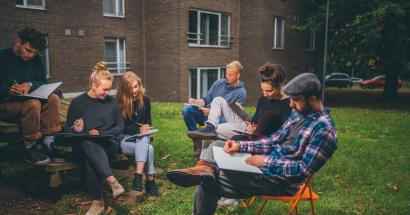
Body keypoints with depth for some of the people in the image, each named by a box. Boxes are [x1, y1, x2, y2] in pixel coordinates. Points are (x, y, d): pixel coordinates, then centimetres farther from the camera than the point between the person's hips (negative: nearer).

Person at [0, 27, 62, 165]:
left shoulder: (35, 60, 6)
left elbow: (43, 82, 8)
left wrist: (30, 84, -13)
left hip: (26, 100, 5)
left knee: (53, 99, -22)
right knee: (32, 104, -35)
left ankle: (49, 144, -24)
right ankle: (30, 150, -23)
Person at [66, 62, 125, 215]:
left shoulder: (112, 103, 10)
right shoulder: (78, 102, 4)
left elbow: (120, 127, 12)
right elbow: (68, 130, 8)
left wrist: (100, 133, -5)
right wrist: (76, 130, -17)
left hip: (108, 144, 1)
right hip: (85, 145, 0)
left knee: (90, 158, -35)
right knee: (89, 144, -39)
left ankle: (98, 202, -33)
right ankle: (112, 181, -42)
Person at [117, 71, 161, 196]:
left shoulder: (145, 101, 10)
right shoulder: (119, 103, -3)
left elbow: (148, 121, 19)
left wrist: (146, 128, -4)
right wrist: (138, 130, -14)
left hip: (142, 137, 3)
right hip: (124, 139, -3)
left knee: (143, 139, -36)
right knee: (148, 149, -32)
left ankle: (138, 177, -41)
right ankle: (150, 181, -27)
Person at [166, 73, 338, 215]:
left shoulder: (323, 129, -19)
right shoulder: (299, 112, 9)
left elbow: (304, 169, -21)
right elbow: (274, 141, 9)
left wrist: (266, 162, -22)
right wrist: (240, 146, -3)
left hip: (280, 179, -10)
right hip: (270, 161, 10)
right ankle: (207, 169, -21)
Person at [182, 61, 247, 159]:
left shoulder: (241, 92, -1)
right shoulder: (218, 83, 13)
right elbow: (206, 99, 12)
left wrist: (212, 112, -19)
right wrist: (196, 102, -10)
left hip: (223, 119, -4)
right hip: (206, 114, 4)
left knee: (218, 100, -31)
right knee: (187, 110, -20)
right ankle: (198, 141, -16)